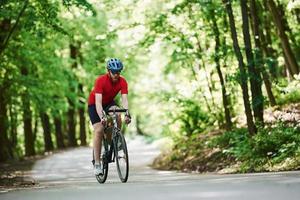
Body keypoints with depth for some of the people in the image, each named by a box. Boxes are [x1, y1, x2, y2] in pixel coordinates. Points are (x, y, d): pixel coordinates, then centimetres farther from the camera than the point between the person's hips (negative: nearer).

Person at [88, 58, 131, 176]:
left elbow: (124, 99, -27)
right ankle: (97, 164, -12)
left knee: (117, 117, -30)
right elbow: (98, 102, -38)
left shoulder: (122, 82, -21)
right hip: (94, 104, -3)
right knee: (99, 131, -16)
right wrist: (102, 117, -51)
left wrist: (127, 114, -44)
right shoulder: (101, 80, -32)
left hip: (109, 102, 3)